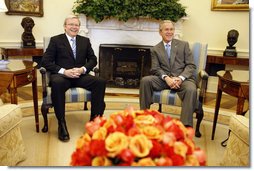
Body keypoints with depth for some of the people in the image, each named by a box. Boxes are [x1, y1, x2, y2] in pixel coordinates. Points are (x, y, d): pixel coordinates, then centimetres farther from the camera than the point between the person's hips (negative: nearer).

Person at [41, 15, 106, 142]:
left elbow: (93, 59, 12)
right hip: (62, 75, -3)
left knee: (101, 82, -25)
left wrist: (83, 69, -10)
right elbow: (46, 61, -2)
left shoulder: (85, 41, 16)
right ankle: (61, 123, -27)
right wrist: (64, 71, -16)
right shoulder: (55, 40, 6)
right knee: (57, 83, -38)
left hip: (81, 75, 3)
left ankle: (95, 118, -18)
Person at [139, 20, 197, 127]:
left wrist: (180, 78, -15)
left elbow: (191, 65, 5)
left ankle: (186, 125, -34)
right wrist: (167, 78, -19)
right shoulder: (155, 49, 15)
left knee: (191, 90, -34)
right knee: (145, 80, -25)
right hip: (164, 79, 1)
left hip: (182, 78, -1)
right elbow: (155, 69, 3)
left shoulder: (183, 45, 13)